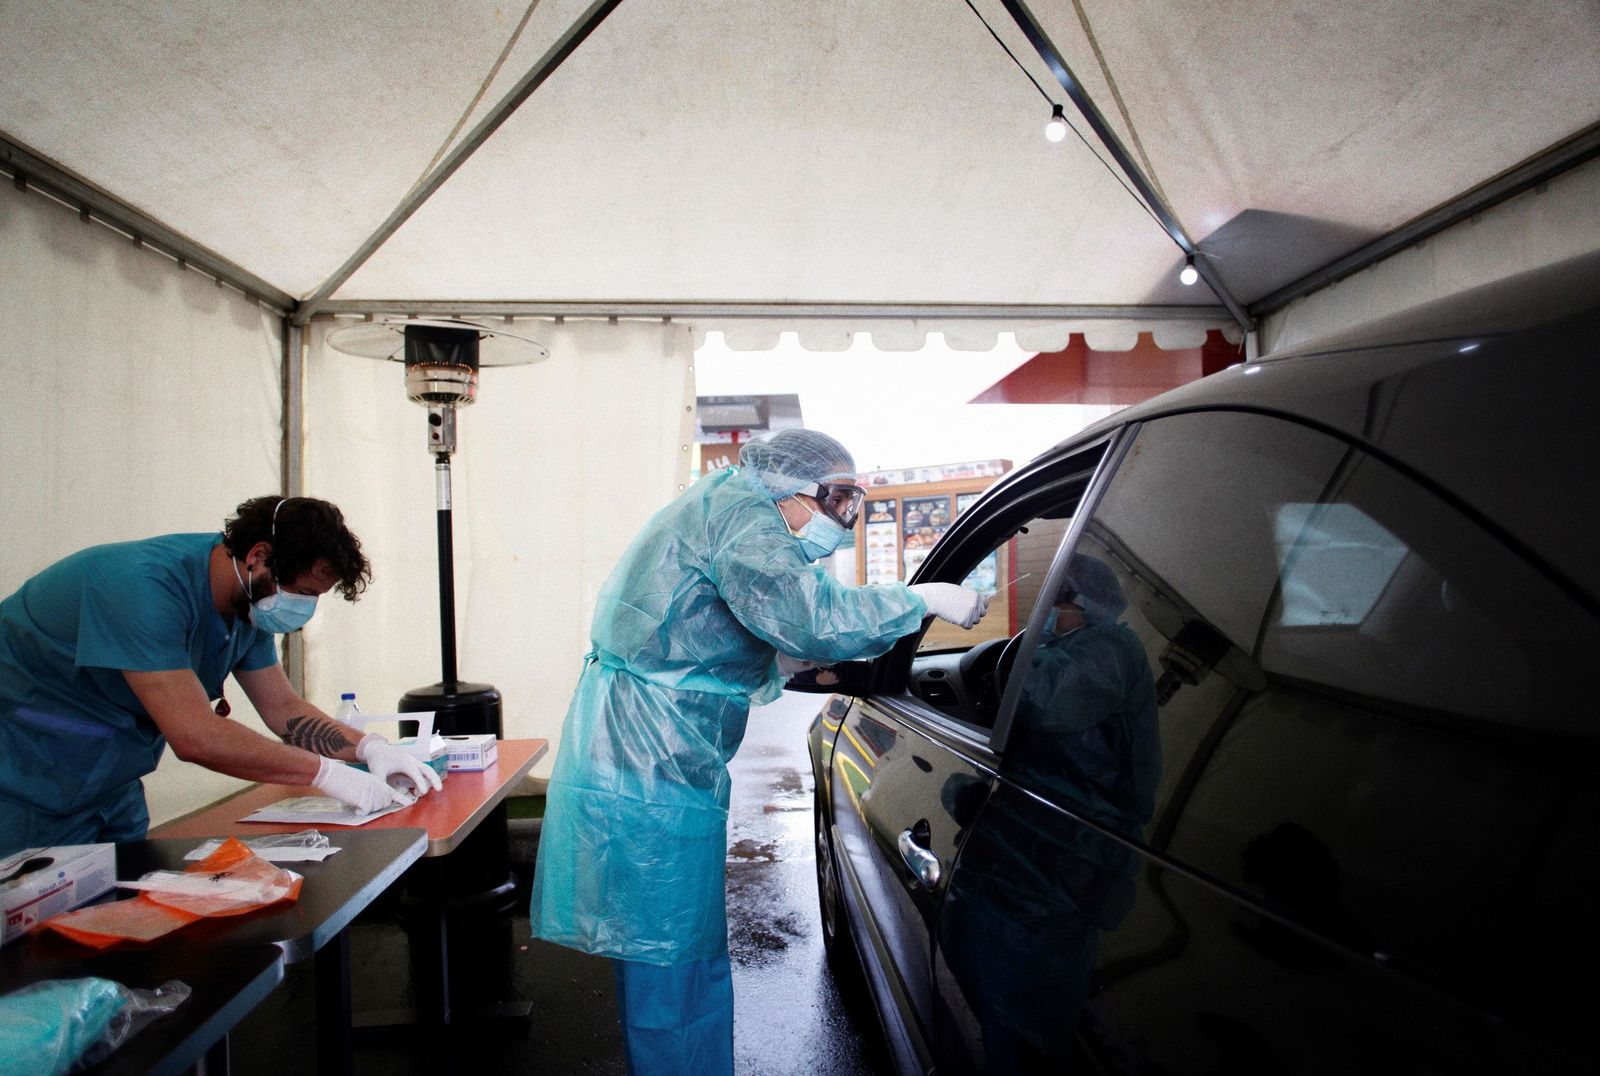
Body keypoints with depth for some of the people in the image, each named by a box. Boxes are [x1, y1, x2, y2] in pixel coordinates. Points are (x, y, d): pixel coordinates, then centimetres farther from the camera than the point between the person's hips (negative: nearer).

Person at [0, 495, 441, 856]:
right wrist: (326, 772, -31)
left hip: (113, 788, 8)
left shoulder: (250, 603, -4)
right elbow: (196, 736, -35)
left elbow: (284, 708, 2)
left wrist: (368, 747, -14)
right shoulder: (145, 587, -31)